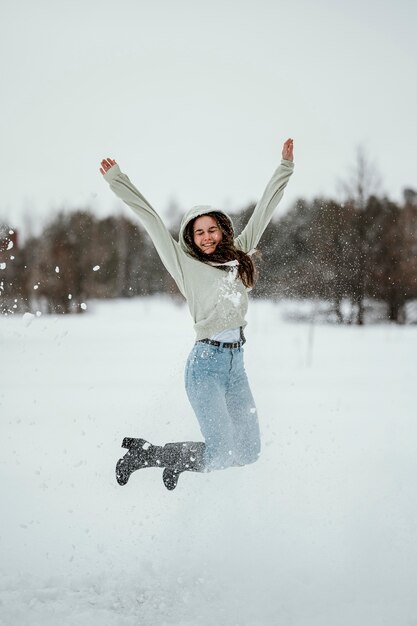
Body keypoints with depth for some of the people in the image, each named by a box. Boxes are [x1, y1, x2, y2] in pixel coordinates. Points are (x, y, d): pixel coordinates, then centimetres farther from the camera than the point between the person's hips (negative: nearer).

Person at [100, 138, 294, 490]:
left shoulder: (238, 256, 14)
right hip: (206, 362, -6)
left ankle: (172, 457, 23)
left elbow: (264, 210, 17)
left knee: (248, 453, 2)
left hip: (236, 365, 6)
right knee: (224, 454, -13)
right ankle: (144, 454, 6)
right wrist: (117, 180, 6)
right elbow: (151, 219, 4)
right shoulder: (186, 264, 3)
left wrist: (285, 167, 19)